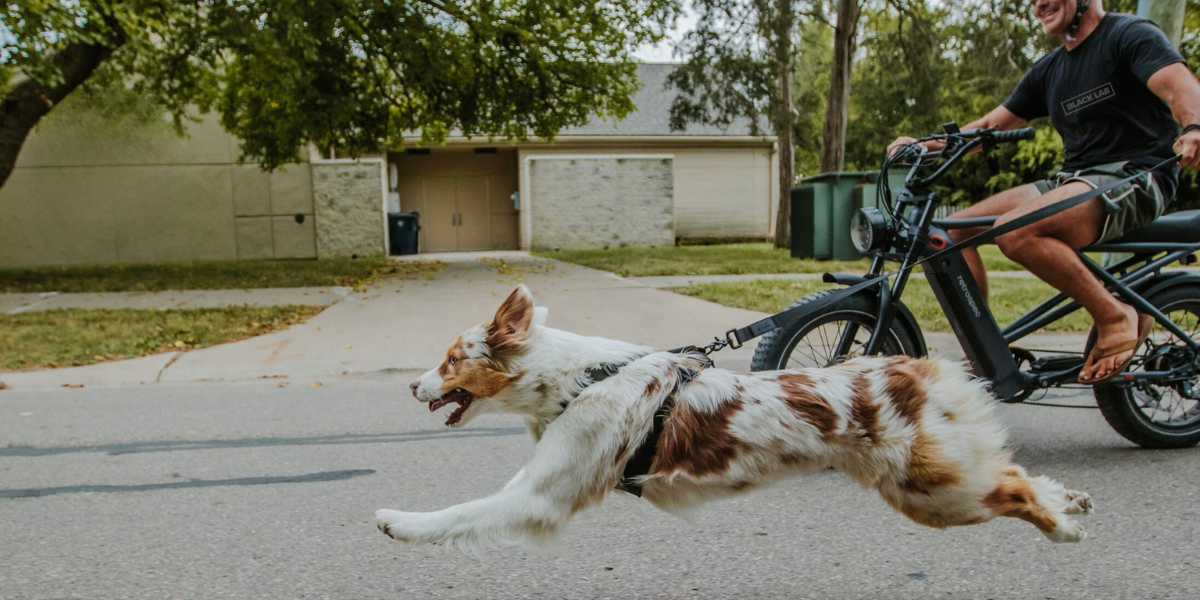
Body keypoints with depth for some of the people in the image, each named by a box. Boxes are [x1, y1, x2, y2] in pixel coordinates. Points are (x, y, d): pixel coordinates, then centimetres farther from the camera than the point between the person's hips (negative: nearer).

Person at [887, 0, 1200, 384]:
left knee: (1014, 231, -34)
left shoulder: (1131, 34, -3)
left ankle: (1116, 315, -15)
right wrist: (927, 144, 2)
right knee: (953, 230, -6)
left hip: (1135, 179, -8)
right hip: (1072, 180, 8)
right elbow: (990, 126, 18)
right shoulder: (1049, 70, 18)